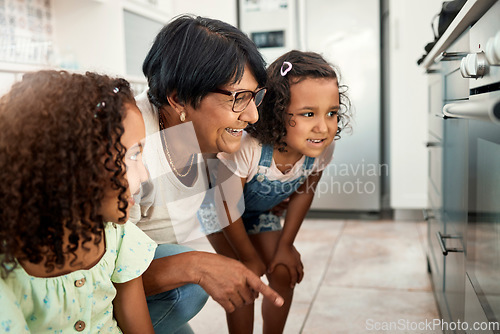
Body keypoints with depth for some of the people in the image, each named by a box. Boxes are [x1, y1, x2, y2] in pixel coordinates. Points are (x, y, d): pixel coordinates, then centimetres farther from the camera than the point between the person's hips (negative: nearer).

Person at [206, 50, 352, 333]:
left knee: (285, 273, 3)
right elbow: (228, 206, -27)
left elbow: (304, 191, -5)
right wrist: (249, 258, -13)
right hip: (217, 206, -4)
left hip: (260, 209, 5)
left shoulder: (321, 149, -27)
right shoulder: (245, 148, -43)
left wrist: (286, 244, 1)